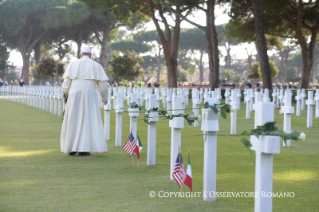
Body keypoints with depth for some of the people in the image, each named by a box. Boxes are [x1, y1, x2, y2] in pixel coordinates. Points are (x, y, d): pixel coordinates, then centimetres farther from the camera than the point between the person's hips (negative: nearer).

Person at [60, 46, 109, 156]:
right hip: (89, 95, -1)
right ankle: (83, 149, -7)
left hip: (74, 94, 1)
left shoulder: (73, 64, 9)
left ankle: (71, 148, 7)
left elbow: (66, 81, 2)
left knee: (72, 122, 8)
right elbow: (103, 83, 3)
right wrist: (104, 98, 15)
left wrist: (65, 96, 10)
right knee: (88, 121, 0)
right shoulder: (96, 65, 7)